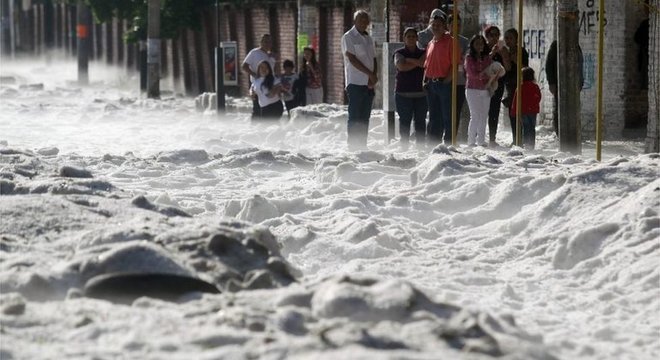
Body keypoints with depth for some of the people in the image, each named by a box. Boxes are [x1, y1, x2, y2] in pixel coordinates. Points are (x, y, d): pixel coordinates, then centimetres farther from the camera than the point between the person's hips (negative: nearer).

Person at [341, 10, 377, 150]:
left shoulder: (369, 39, 17)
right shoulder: (348, 37, -5)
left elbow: (373, 59, 15)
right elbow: (352, 59, -12)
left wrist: (374, 76, -3)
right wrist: (370, 74, -14)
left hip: (369, 84, 7)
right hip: (356, 83, -7)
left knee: (364, 118, 8)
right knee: (354, 117, -6)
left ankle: (362, 146, 11)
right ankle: (353, 147, -5)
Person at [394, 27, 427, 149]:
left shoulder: (422, 53, 13)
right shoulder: (399, 53, 7)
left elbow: (424, 63, -7)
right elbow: (401, 66, -12)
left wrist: (409, 60, -5)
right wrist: (418, 63, -5)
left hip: (421, 92, 2)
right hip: (403, 93, -2)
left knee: (420, 121, 0)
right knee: (405, 120, -4)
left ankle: (421, 145, 3)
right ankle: (404, 146, -1)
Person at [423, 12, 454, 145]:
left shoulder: (449, 41, -4)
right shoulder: (431, 43, 17)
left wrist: (447, 79, -15)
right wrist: (425, 80, 9)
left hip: (444, 83, -7)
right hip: (431, 83, 7)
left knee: (447, 116, -5)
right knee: (434, 117, 12)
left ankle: (449, 143, -3)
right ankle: (432, 144, 17)